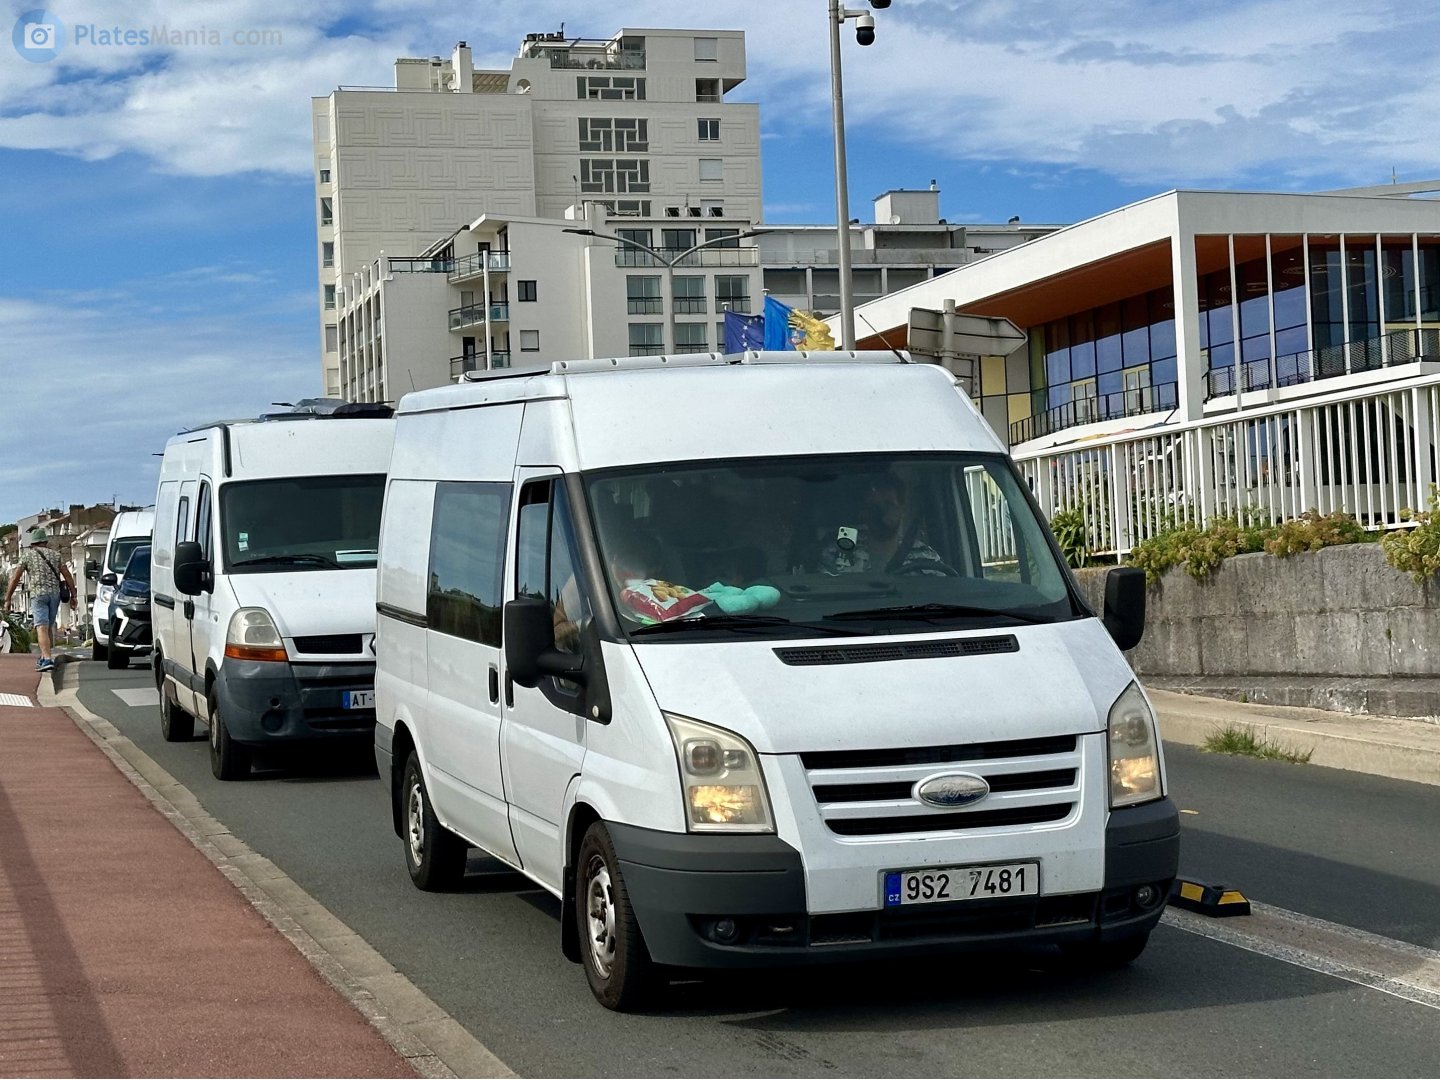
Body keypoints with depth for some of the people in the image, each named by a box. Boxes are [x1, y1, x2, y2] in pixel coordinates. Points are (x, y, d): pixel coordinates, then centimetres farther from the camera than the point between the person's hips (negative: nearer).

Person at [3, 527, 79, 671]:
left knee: (42, 627, -12)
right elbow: (67, 576, 8)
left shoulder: (27, 555, 7)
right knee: (49, 627, 17)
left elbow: (15, 578, 2)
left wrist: (7, 599, 6)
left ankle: (47, 659, -26)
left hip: (38, 593, -4)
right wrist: (73, 596, 11)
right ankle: (44, 657, 24)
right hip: (55, 593, 4)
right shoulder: (55, 555, 15)